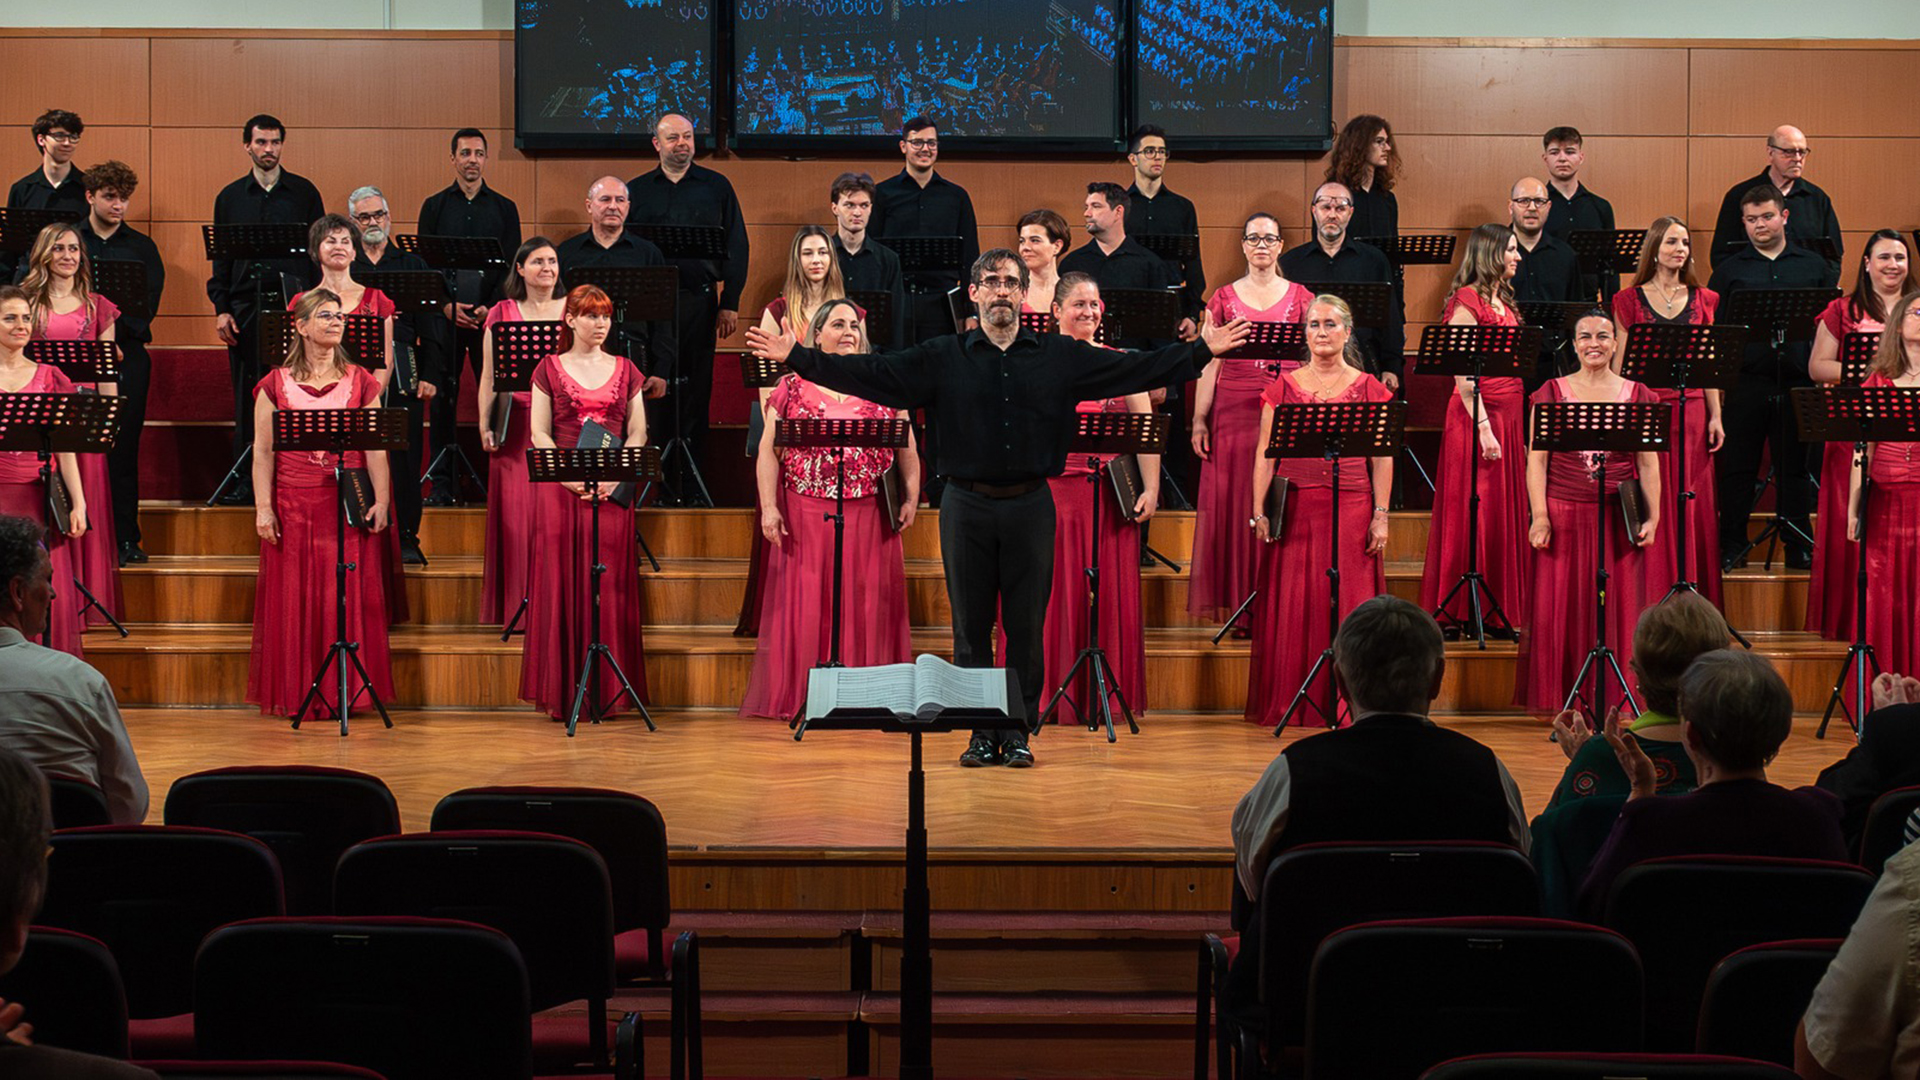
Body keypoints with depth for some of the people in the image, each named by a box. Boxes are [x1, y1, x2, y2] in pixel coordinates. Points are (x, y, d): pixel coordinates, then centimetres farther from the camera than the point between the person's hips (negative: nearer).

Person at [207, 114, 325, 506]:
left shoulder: (304, 193, 7)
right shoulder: (230, 197, 11)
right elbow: (220, 257, 11)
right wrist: (221, 309, 1)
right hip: (246, 308, 1)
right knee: (247, 395, 2)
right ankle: (246, 482, 6)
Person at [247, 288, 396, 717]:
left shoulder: (359, 381, 8)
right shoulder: (276, 384, 5)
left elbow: (375, 448, 4)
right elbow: (263, 450, 2)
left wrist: (381, 500, -8)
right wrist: (263, 507, -6)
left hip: (348, 505, 0)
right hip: (294, 507, 0)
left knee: (349, 597, -1)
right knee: (293, 598, 1)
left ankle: (346, 692, 6)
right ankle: (294, 694, 8)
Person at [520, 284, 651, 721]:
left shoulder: (625, 370, 12)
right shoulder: (550, 369, 6)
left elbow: (637, 434, 8)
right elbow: (540, 434, 1)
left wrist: (614, 475, -8)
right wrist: (570, 476, -14)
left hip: (612, 489, 2)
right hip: (561, 488, -2)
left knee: (609, 585, -1)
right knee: (562, 583, -4)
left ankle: (607, 691, 2)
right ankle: (561, 693, -1)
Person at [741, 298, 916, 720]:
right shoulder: (792, 388, 5)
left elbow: (907, 451, 10)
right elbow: (768, 452, 2)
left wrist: (910, 498, -1)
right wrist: (769, 507, -7)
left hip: (868, 518, 1)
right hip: (806, 518, -1)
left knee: (867, 607, 2)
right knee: (805, 607, 0)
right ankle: (800, 697, 5)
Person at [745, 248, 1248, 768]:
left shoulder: (1061, 356, 6)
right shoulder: (941, 358, 5)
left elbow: (1135, 369, 4)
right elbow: (869, 373, 0)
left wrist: (1203, 351, -3)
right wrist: (796, 357, -9)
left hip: (1030, 505, 0)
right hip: (967, 505, 0)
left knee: (1026, 624, 2)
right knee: (971, 624, 4)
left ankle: (1019, 731, 12)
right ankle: (982, 732, 13)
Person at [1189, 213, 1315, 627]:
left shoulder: (1300, 297, 9)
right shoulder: (1224, 298, 10)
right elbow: (1210, 363, 8)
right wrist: (1199, 419, 1)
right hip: (1234, 411, 1)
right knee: (1235, 504, -2)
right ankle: (1243, 611, 2)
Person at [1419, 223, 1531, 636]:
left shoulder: (1504, 301, 16)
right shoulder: (1467, 301, -11)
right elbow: (1461, 373, -16)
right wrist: (1483, 426, -21)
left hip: (1508, 415, 9)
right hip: (1476, 415, -9)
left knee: (1505, 513, 9)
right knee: (1473, 513, -4)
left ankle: (1499, 605, 15)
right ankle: (1461, 608, 2)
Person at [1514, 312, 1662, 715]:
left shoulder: (1637, 396, 7)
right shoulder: (1551, 394, 4)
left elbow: (1648, 463, 6)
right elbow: (1537, 459, 1)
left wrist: (1652, 517, -3)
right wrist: (1539, 515, -8)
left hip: (1618, 517, 1)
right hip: (1564, 515, -1)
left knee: (1617, 605, 0)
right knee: (1560, 605, 0)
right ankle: (1560, 701, 8)